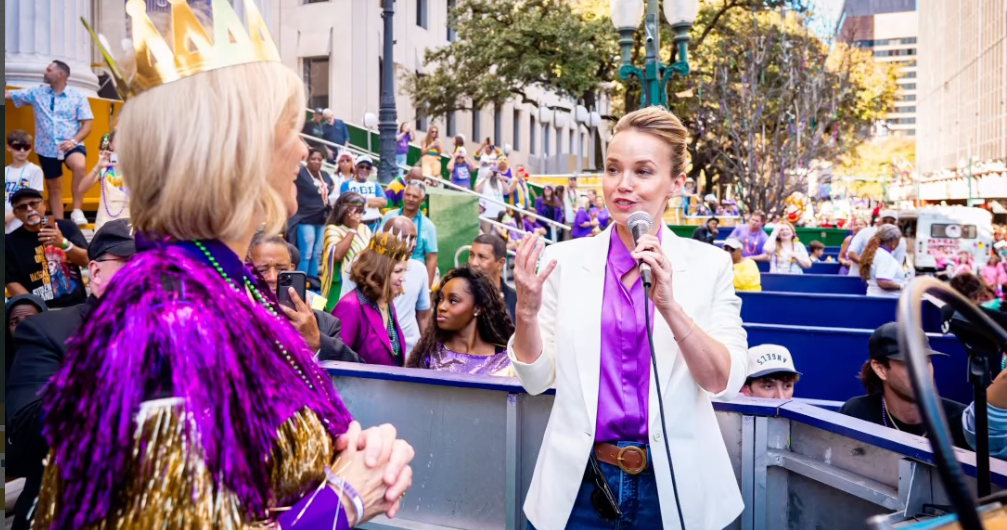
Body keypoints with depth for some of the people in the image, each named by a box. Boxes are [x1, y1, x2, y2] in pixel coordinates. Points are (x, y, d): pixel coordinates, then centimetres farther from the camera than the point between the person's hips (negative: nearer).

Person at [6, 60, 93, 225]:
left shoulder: (78, 97, -2)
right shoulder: (36, 93, 6)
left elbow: (88, 124, -6)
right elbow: (8, 94, 8)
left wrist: (74, 140, -19)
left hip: (70, 146, -4)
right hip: (47, 149, 4)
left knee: (80, 166, -36)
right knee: (54, 188, 10)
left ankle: (76, 210, -26)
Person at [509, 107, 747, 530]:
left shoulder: (709, 264, -4)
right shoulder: (564, 259, -3)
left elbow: (725, 382, -10)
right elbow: (538, 379, -1)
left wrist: (669, 305, -23)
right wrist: (526, 310, -18)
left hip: (674, 483, 0)